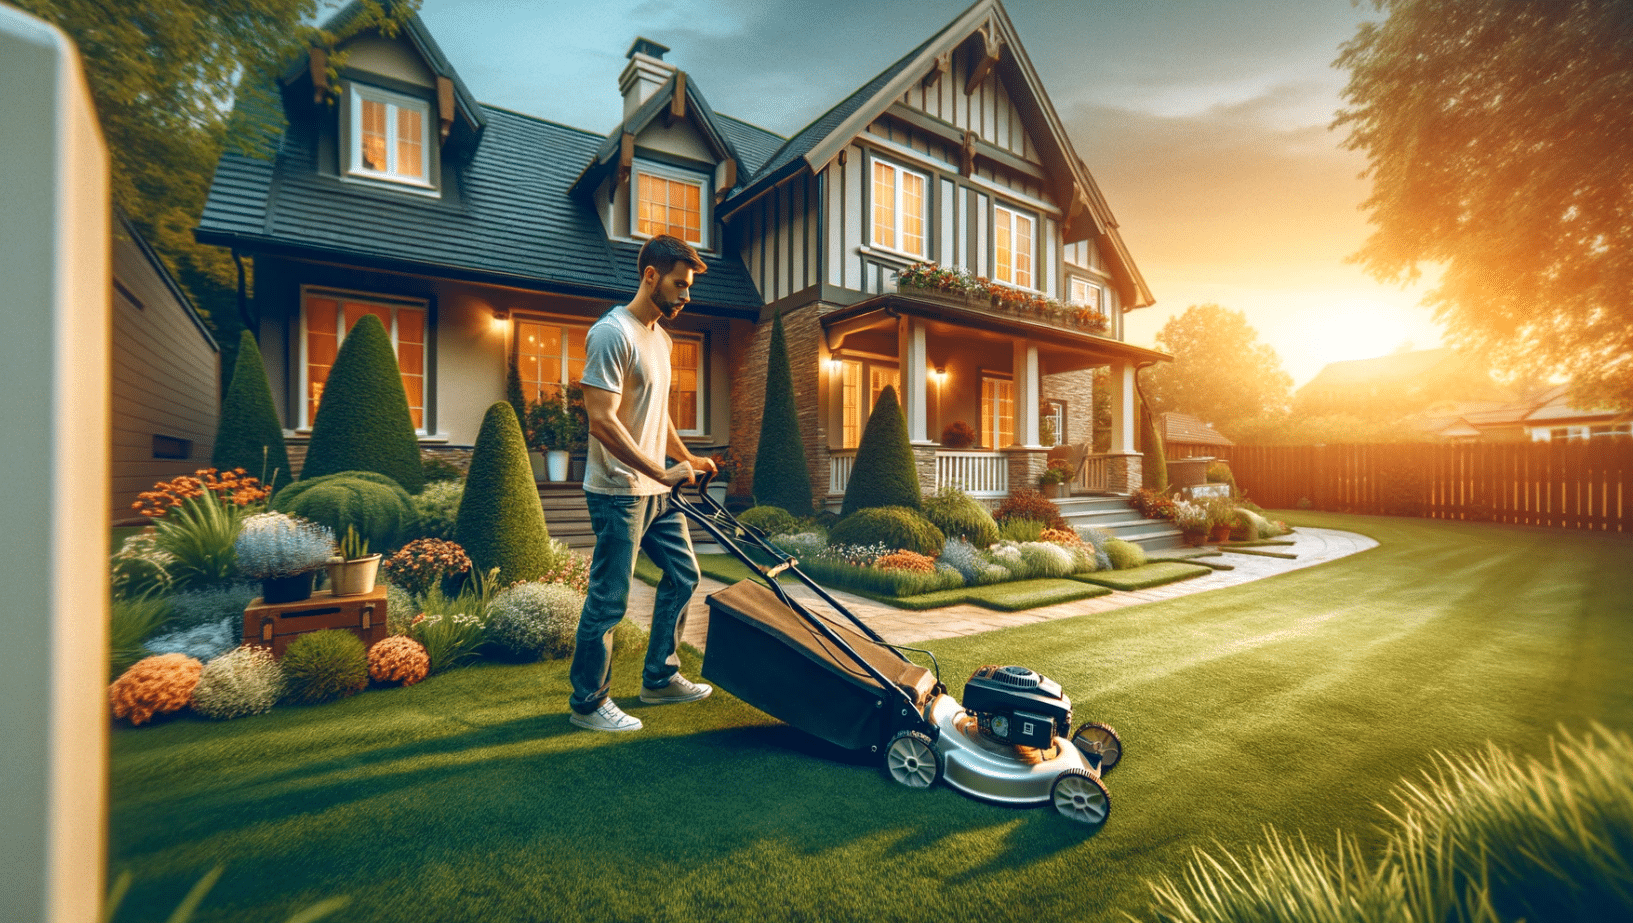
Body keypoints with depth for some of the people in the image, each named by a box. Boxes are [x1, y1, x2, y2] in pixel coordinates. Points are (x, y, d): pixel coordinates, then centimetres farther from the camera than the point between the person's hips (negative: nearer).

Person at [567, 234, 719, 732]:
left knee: (683, 574, 15)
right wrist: (662, 472, -23)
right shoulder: (612, 333, -15)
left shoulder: (660, 337, 14)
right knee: (609, 599, 1)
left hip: (656, 490, 10)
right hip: (619, 493, -9)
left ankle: (659, 678, 31)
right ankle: (588, 703, 20)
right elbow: (602, 420, -22)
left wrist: (686, 458, 17)